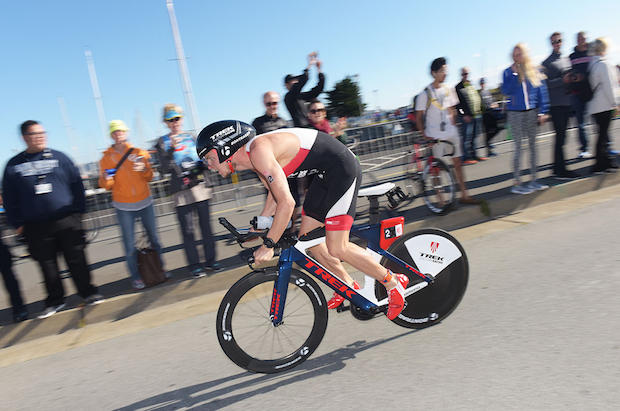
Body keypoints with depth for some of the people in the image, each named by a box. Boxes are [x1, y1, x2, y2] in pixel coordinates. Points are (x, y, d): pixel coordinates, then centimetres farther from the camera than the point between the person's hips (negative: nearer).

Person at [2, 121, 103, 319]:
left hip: (66, 221, -1)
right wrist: (17, 223, 5)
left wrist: (78, 210, 2)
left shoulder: (59, 157, 4)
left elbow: (76, 184, 7)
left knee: (76, 260, 4)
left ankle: (88, 292, 19)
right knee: (47, 265, 9)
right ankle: (55, 301, 24)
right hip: (35, 226, 1)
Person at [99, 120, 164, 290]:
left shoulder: (138, 153, 4)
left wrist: (144, 169, -16)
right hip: (124, 208, -1)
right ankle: (135, 277, 11)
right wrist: (106, 179, -21)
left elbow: (149, 178, 5)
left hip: (145, 203, 2)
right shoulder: (106, 158, 1)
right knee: (130, 245, -1)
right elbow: (106, 186, 1)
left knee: (154, 239, 10)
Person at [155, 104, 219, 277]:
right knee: (188, 231, -2)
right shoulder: (162, 142, 4)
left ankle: (210, 261, 18)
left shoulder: (191, 137, 15)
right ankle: (195, 265, 9)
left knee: (206, 226, 6)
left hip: (200, 187, 3)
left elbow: (203, 160, 22)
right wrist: (172, 149, -18)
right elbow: (165, 169, -8)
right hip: (181, 191, -3)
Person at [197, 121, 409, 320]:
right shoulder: (252, 157, 8)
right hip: (326, 174, 10)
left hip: (343, 169, -10)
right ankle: (349, 286, 29)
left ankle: (394, 283, 10)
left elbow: (287, 203, -29)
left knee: (337, 249, -11)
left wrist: (268, 245, -21)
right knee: (307, 238, 12)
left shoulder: (259, 151, -23)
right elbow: (275, 195, 20)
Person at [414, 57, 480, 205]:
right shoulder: (425, 94, -8)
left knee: (457, 162, 7)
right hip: (434, 135, -5)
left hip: (450, 133, 5)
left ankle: (464, 195, 16)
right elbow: (418, 118, -6)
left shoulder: (448, 90, 8)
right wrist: (425, 135, -13)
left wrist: (454, 127, 10)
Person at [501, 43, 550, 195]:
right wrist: (514, 73, -15)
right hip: (515, 113, -3)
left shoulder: (533, 71, 6)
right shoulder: (508, 72, 0)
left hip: (531, 111, 3)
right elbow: (505, 91, -14)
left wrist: (542, 112, 1)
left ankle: (533, 180, 17)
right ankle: (517, 183, 3)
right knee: (518, 147, -2)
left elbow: (541, 92, 7)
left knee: (533, 145, 8)